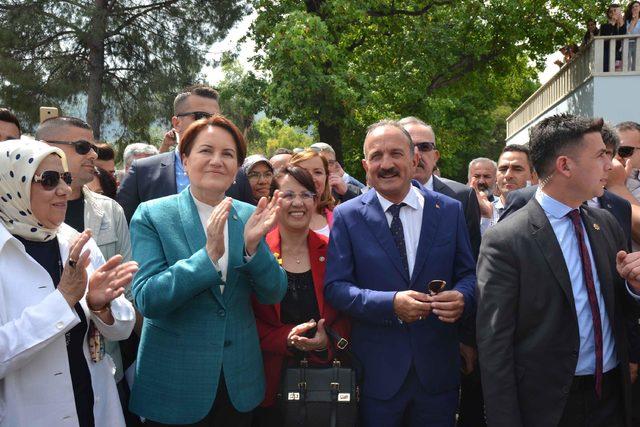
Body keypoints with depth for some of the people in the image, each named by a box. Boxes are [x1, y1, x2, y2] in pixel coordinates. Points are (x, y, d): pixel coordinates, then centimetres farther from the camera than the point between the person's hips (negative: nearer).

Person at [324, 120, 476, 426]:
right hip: (377, 372, -2)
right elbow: (335, 286, -7)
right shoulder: (347, 216, -3)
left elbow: (468, 274, 6)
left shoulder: (450, 210, 2)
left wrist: (462, 297, -17)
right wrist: (390, 303, -22)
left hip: (438, 369, 2)